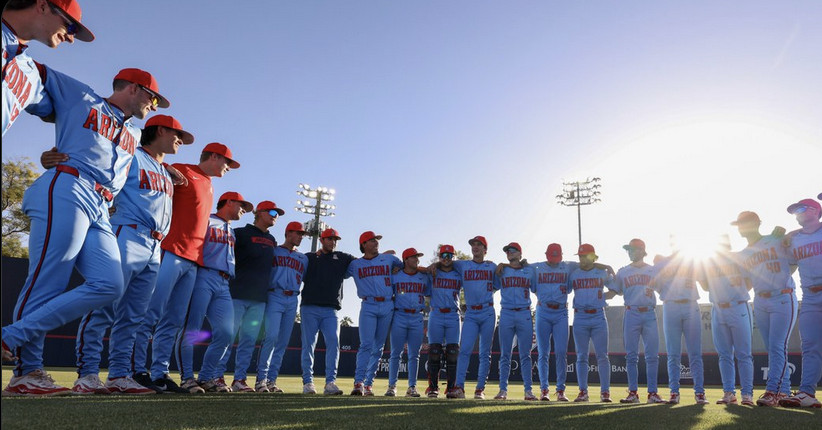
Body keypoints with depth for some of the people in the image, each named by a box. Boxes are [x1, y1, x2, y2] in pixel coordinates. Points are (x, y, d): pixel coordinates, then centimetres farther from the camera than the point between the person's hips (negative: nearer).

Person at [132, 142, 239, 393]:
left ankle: (160, 374, 9)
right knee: (152, 313, -8)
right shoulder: (182, 171, 1)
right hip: (171, 252, -8)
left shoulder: (208, 186, 25)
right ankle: (137, 370, -3)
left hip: (193, 260, 8)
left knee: (175, 321, 6)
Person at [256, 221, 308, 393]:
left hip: (293, 301, 5)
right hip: (275, 297, -5)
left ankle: (271, 379, 9)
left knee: (283, 342, 3)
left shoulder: (303, 258, 21)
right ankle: (261, 378, -9)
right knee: (271, 336, -17)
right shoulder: (273, 251, 8)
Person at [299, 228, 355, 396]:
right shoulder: (309, 257, 15)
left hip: (331, 311, 1)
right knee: (308, 344, 0)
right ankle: (308, 382, 7)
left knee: (333, 343, -11)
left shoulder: (342, 258, 17)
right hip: (309, 308, -1)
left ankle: (330, 383, -10)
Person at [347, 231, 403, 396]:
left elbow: (406, 266, 29)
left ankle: (368, 384, 10)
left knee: (378, 347, 4)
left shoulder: (389, 259, 14)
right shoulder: (355, 264, 11)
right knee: (366, 345, -13)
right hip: (368, 307, -2)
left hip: (387, 306, 2)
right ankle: (359, 382, -13)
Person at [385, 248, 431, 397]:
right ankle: (392, 386, 8)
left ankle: (412, 387, 12)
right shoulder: (395, 276, 6)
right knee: (396, 353, -1)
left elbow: (429, 294, 13)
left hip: (417, 318, 2)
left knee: (414, 355, 4)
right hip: (399, 317, -2)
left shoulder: (425, 277, 12)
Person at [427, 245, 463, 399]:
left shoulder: (459, 275, 10)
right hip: (436, 315, -1)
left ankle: (451, 388, 4)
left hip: (453, 316, 1)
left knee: (453, 351, -2)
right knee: (434, 351, -2)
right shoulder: (432, 273, 7)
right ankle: (433, 387, 6)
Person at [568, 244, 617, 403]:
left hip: (599, 317, -1)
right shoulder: (573, 274, 8)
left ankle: (605, 392, 5)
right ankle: (583, 392, 8)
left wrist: (604, 296, 0)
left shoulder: (603, 273, 7)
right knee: (581, 357, 3)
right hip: (580, 318, 1)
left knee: (602, 356, -1)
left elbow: (615, 290, 15)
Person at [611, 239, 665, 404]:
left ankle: (652, 393, 4)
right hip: (631, 314, 0)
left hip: (650, 314, 0)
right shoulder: (622, 272, 13)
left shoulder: (654, 270, 12)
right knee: (631, 356, 0)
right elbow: (615, 291, 15)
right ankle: (633, 393, 5)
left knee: (652, 356, -2)